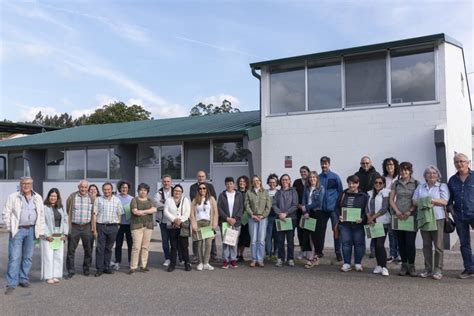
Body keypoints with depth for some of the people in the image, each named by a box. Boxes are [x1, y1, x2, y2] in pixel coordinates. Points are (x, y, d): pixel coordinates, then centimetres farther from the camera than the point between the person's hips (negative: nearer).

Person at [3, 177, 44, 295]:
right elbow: (6, 213, 0)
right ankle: (12, 284, -1)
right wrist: (10, 228, -4)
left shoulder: (38, 198, 8)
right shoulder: (13, 197, 0)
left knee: (28, 257, 10)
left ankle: (23, 279, 22)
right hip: (17, 230, -3)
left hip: (31, 230, 3)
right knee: (14, 257, -5)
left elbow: (41, 215, 11)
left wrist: (40, 230, 7)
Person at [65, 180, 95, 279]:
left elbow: (93, 214, 8)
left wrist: (94, 229, 3)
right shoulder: (72, 197, 1)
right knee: (71, 250, 1)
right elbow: (67, 212, 5)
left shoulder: (91, 198, 5)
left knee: (88, 250, 8)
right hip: (74, 227, -1)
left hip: (87, 227, 1)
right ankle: (70, 270, 12)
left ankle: (86, 269, 23)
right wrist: (67, 228, 2)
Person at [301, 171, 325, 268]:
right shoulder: (306, 188, 13)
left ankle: (311, 258, -3)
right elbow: (304, 201, 7)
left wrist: (307, 207, -6)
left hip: (317, 213, -4)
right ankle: (315, 258, 15)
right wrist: (305, 212, -6)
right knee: (309, 236, 3)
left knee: (314, 236, -6)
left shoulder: (321, 188, 0)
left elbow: (319, 202, -8)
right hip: (307, 214, 4)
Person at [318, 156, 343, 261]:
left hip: (333, 208, -3)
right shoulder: (318, 177, 5)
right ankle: (319, 251, 22)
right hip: (322, 209, 3)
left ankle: (338, 252, 6)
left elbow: (340, 191, 2)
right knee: (320, 230, 9)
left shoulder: (335, 177, -1)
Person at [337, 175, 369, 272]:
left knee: (359, 243, 5)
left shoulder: (363, 196, 1)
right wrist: (339, 216, -5)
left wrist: (362, 219, -17)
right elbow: (338, 207, 12)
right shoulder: (343, 195, 9)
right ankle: (347, 264, 13)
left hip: (358, 224, -2)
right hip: (345, 223, 2)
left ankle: (358, 263, 19)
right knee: (346, 243, 2)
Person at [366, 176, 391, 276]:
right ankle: (378, 265, 16)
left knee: (380, 244, -12)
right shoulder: (370, 194, 14)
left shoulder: (385, 193, -2)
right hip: (372, 223, 5)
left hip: (383, 222, -5)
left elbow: (384, 208, -11)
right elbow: (367, 207, 7)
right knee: (375, 244, 7)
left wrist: (373, 217, -11)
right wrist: (369, 218, -9)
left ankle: (384, 267, -7)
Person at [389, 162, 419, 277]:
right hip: (398, 217, 2)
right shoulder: (396, 184, 10)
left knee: (410, 242, -5)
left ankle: (411, 266, 6)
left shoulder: (416, 183, 3)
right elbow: (391, 200, 8)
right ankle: (404, 265, 15)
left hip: (411, 216, -2)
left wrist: (409, 212, -12)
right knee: (401, 242, 6)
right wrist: (397, 212, -5)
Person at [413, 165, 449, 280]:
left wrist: (431, 200, -11)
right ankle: (428, 269, 14)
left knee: (438, 245, -3)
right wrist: (424, 202, -9)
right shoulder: (420, 187, 16)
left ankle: (438, 270, 4)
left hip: (437, 218, -3)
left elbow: (444, 201, -6)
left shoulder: (442, 186, 6)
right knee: (426, 245, 7)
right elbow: (415, 201, 8)